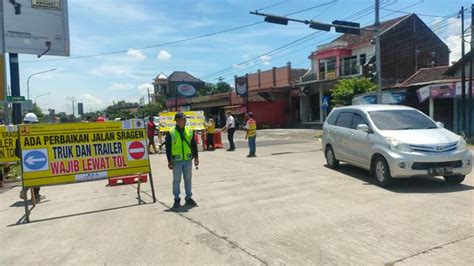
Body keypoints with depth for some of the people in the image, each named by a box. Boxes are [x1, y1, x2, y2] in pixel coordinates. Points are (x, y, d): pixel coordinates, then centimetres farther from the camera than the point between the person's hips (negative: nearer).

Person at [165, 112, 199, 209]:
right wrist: (169, 161, -6)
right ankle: (177, 199, 17)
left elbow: (194, 145, 11)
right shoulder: (171, 133, -6)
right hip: (176, 161, -3)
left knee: (188, 179, 11)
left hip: (188, 160, 3)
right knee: (176, 180, 6)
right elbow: (168, 148, -4)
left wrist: (196, 157, 8)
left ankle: (189, 198, 22)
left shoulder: (190, 131, 6)